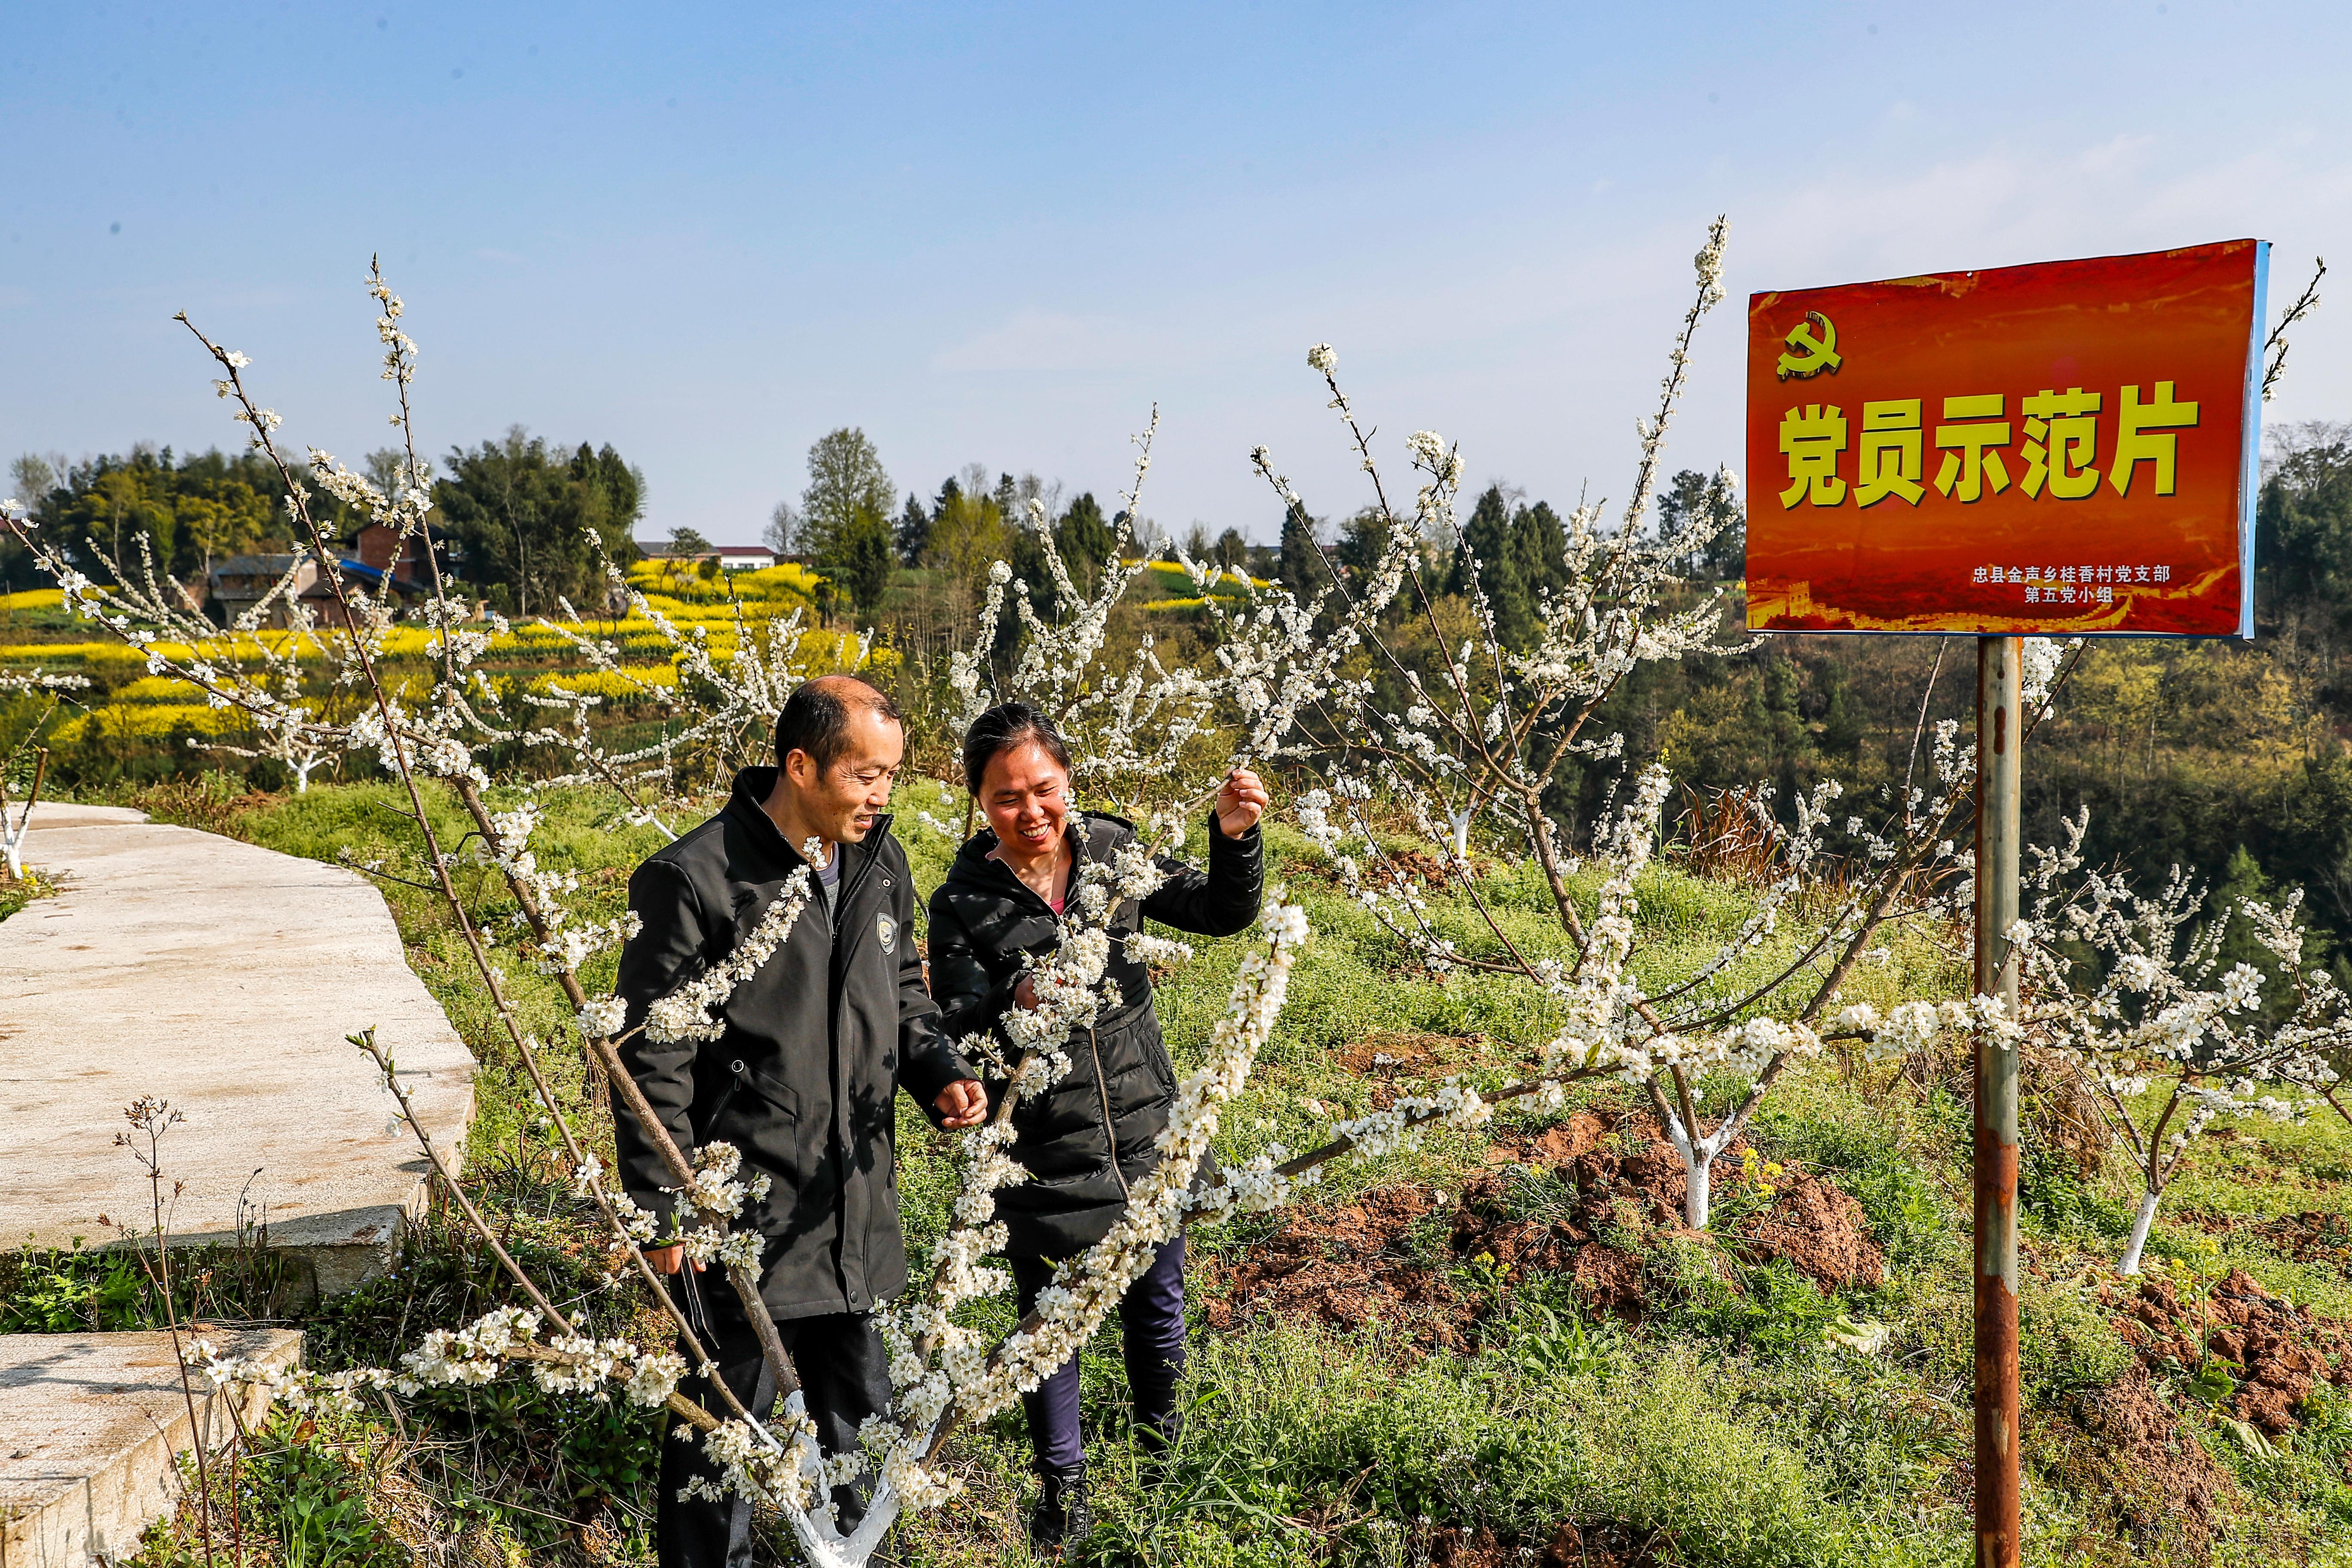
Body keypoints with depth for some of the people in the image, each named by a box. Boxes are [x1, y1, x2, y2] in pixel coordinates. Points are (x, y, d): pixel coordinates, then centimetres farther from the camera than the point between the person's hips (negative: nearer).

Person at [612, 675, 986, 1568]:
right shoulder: (696, 881, -17)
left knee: (857, 1403, 21)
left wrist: (938, 1076, -2)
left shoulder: (880, 863, 4)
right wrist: (662, 1212, -12)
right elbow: (653, 1061, -13)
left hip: (856, 1205, 7)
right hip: (745, 1216, -6)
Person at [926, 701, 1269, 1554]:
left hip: (1148, 1133, 3)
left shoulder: (1113, 850, -3)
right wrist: (1014, 1005, -35)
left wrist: (1234, 837, -20)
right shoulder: (962, 905, -10)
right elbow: (958, 1034, -14)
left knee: (1158, 1302, 20)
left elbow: (1223, 913, -2)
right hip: (1042, 1156, -3)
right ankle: (1063, 1487, 34)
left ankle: (1163, 1451, 45)